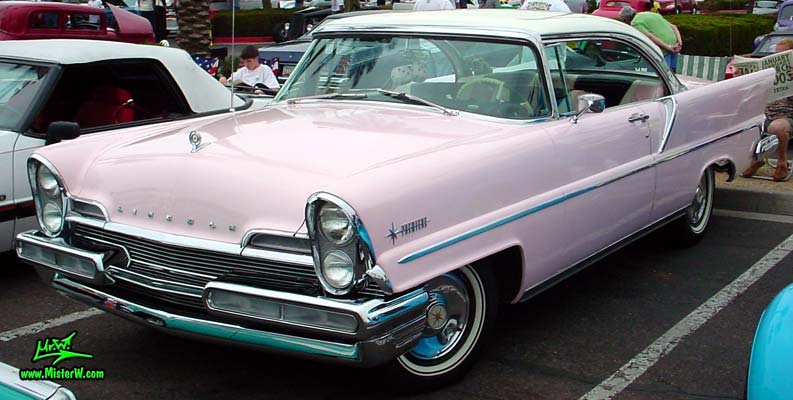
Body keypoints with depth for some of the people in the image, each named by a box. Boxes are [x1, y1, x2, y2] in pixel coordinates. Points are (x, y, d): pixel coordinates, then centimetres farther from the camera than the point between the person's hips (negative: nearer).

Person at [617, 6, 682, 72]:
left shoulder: (635, 23, 0)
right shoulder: (649, 14, 26)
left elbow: (650, 36, -16)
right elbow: (673, 27, 20)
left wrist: (668, 47, -16)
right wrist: (679, 42, 5)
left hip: (664, 49, -8)